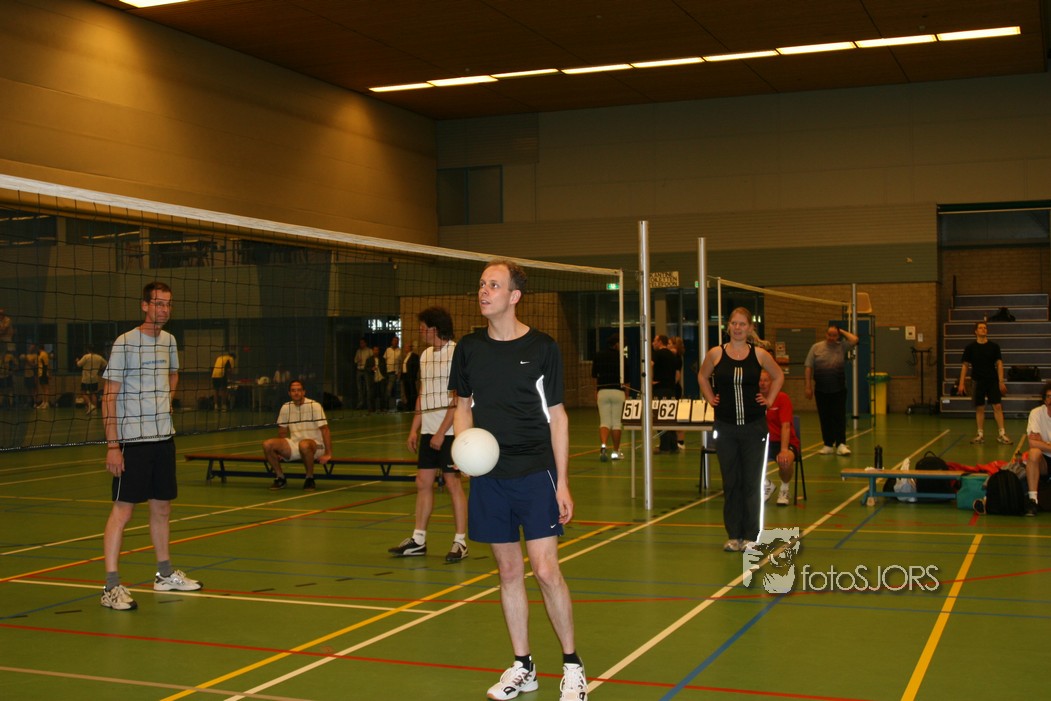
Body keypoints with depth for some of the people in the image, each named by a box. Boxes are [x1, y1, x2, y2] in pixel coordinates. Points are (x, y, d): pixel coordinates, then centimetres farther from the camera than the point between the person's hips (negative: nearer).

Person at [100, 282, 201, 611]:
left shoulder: (168, 340, 10)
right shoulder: (124, 343, -10)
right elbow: (109, 396, -11)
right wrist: (112, 444, -17)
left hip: (164, 437, 7)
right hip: (132, 440, -7)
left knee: (162, 508, 14)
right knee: (122, 510, -7)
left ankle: (165, 574, 27)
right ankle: (112, 586, -5)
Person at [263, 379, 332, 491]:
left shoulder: (315, 406, -8)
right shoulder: (285, 407, 6)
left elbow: (325, 430, -11)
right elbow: (282, 431, 17)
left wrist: (328, 454, -18)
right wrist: (280, 450, 7)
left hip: (315, 445, -5)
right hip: (293, 445, 5)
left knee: (304, 445, -41)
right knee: (267, 444, -18)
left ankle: (309, 479, -18)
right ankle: (280, 478, 1)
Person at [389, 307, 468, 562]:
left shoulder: (456, 354, -11)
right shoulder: (425, 355, 14)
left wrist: (441, 432, -17)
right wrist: (415, 429, 13)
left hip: (449, 430, -7)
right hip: (428, 429, 7)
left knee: (453, 483, -2)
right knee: (423, 482, 8)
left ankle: (460, 542, 6)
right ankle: (418, 540, 17)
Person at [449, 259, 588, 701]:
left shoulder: (542, 348, -4)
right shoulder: (469, 348, 5)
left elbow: (557, 416, 0)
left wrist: (562, 482, -5)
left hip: (536, 472, -3)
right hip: (488, 474, 4)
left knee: (546, 570, -8)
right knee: (509, 572, 10)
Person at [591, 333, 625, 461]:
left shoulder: (598, 356, 6)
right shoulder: (620, 357, -3)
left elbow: (594, 375, 10)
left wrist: (595, 391, 20)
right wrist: (627, 394, 11)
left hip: (602, 392, 2)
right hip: (618, 391, -2)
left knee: (604, 422, 3)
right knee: (617, 422, 6)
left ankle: (603, 445, -21)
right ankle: (615, 451, 10)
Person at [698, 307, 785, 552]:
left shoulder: (759, 354, -2)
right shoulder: (715, 354, -2)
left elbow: (778, 376, 15)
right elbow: (703, 376, 18)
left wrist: (769, 399, 6)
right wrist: (710, 399, 7)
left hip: (754, 426, 0)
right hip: (726, 427, 1)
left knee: (751, 483, 3)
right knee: (730, 483, 6)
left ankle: (750, 536, 11)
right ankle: (733, 535, 14)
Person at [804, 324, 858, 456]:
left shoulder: (842, 347, 7)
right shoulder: (816, 347, 5)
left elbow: (855, 340, -10)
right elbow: (808, 367, 2)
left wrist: (842, 331, 3)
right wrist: (808, 386, -4)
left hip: (839, 390, -1)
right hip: (821, 390, 1)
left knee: (839, 417, -4)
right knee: (825, 418, 5)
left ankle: (841, 444, -5)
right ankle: (828, 445, 12)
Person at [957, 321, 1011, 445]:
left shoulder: (994, 346, 2)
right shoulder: (970, 347, 2)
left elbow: (999, 364, 2)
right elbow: (965, 365, 4)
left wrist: (1001, 382, -5)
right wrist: (961, 383, -1)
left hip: (992, 381, 0)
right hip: (978, 381, 0)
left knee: (997, 406, -6)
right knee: (979, 408, 4)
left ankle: (1001, 434, -2)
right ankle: (980, 435, 12)